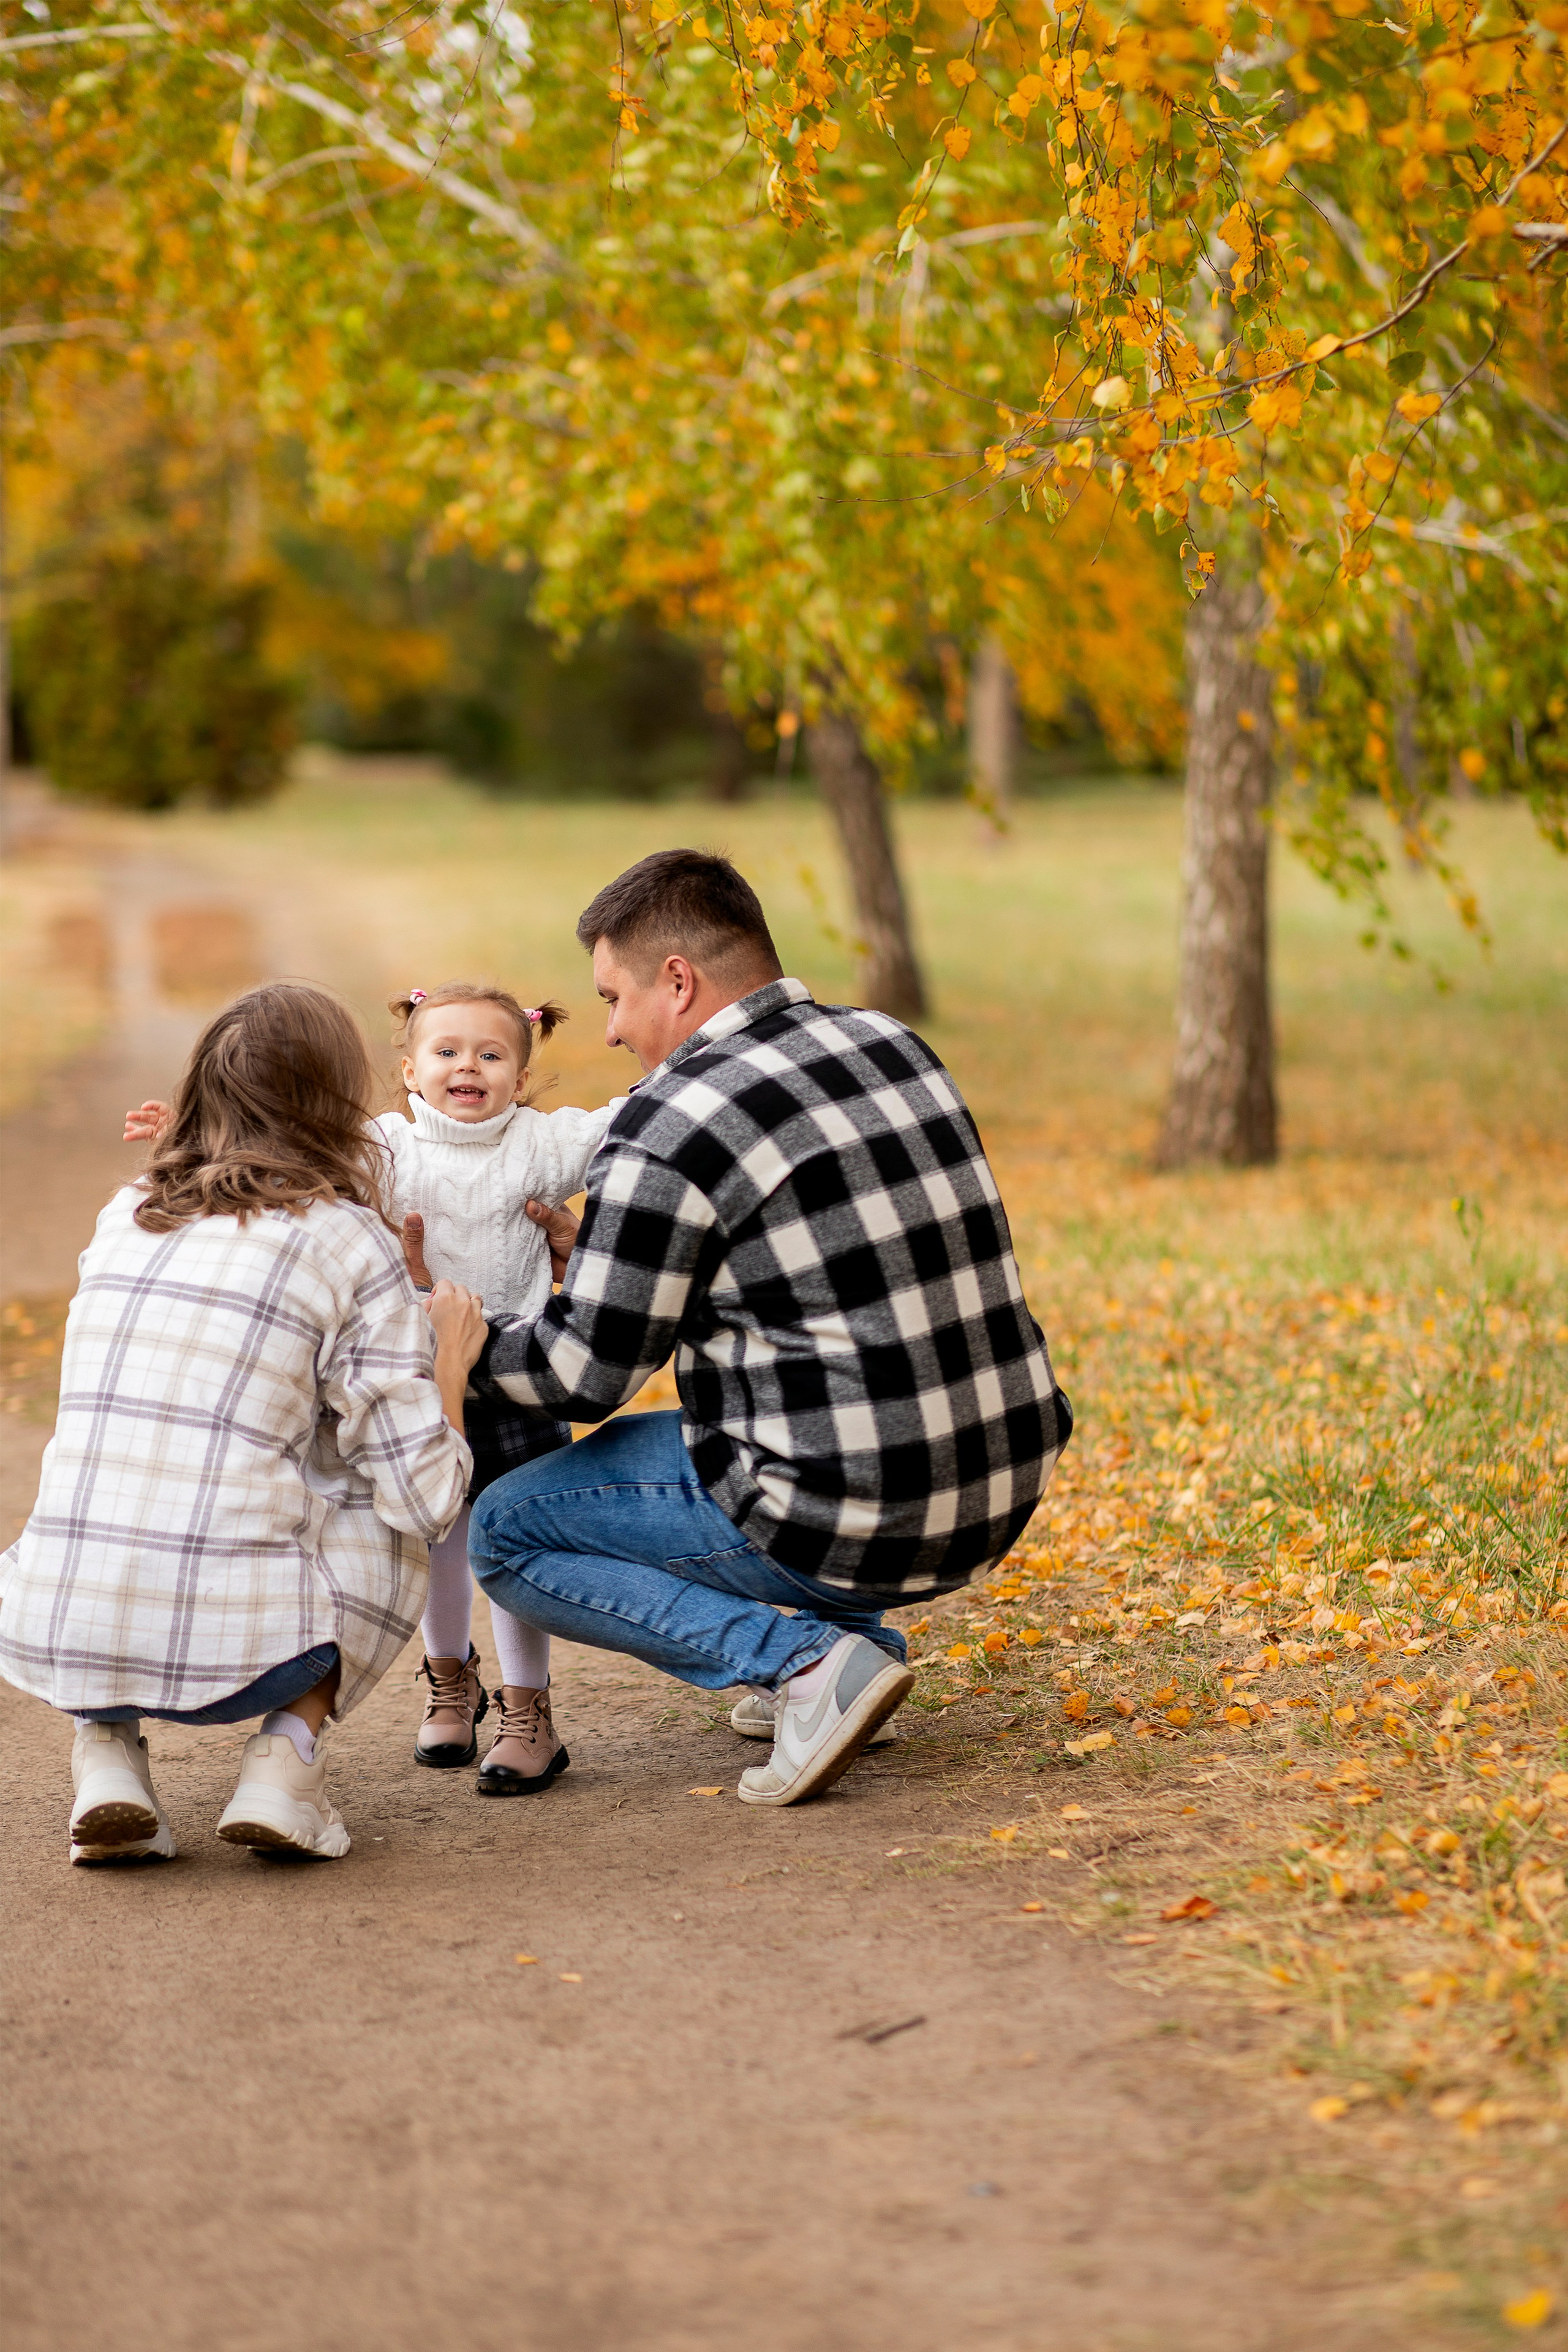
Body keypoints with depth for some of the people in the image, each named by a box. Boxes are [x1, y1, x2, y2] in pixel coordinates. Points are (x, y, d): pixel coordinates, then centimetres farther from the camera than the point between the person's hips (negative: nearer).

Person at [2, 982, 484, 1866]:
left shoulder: (123, 1220, 15)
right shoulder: (354, 1244, 1)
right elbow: (424, 1500, -2)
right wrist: (448, 1369, 18)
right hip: (229, 1651, -3)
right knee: (390, 1530, 26)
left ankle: (106, 1745, 13)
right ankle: (289, 1748, 5)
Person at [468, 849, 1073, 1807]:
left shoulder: (670, 1131, -14)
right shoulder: (895, 1045, 9)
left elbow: (582, 1375, -9)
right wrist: (600, 1254, 27)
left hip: (852, 1525, -8)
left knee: (505, 1533, 9)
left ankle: (811, 1660, -7)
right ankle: (856, 1630, 20)